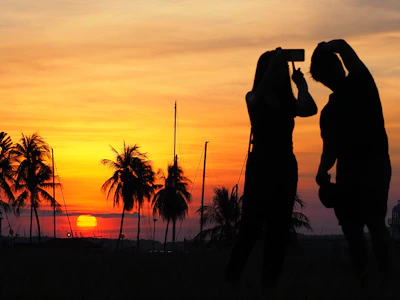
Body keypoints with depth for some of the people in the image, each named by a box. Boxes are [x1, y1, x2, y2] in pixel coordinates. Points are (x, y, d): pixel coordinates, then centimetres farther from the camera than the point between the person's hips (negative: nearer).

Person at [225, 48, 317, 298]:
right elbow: (263, 90, -24)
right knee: (252, 224, -11)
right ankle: (231, 279, -7)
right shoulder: (254, 99, 0)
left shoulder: (288, 103, 10)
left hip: (286, 166, 5)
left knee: (280, 227, 2)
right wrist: (275, 61, -26)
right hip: (261, 165, -4)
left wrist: (301, 85, -7)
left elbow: (310, 110, -9)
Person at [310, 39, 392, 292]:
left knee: (374, 220, -16)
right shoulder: (329, 111, 18)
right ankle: (361, 279, 3)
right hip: (347, 168, 6)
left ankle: (385, 278, -18)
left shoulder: (361, 83, 3)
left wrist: (322, 50, 0)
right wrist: (323, 169, -4)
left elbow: (343, 46, -12)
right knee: (351, 225, 0)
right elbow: (331, 148, 12)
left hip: (374, 164, -6)